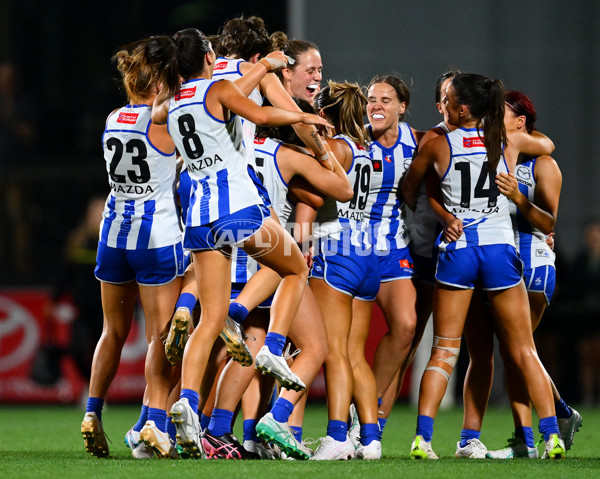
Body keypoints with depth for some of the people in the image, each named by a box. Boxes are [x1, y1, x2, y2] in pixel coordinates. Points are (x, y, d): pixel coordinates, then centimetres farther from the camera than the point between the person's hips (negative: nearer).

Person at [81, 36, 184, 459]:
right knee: (161, 335, -2)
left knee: (114, 332, 17)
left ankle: (93, 412, 11)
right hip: (158, 235, -6)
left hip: (114, 233, 6)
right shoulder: (164, 121, -12)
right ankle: (155, 419, -12)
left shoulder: (113, 120, 7)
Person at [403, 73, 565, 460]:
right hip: (499, 247, 1)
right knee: (524, 351, 7)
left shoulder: (438, 147, -3)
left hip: (456, 250, -1)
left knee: (444, 352, 4)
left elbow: (414, 189, 12)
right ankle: (552, 435, 1)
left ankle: (423, 436, -8)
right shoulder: (505, 141, 0)